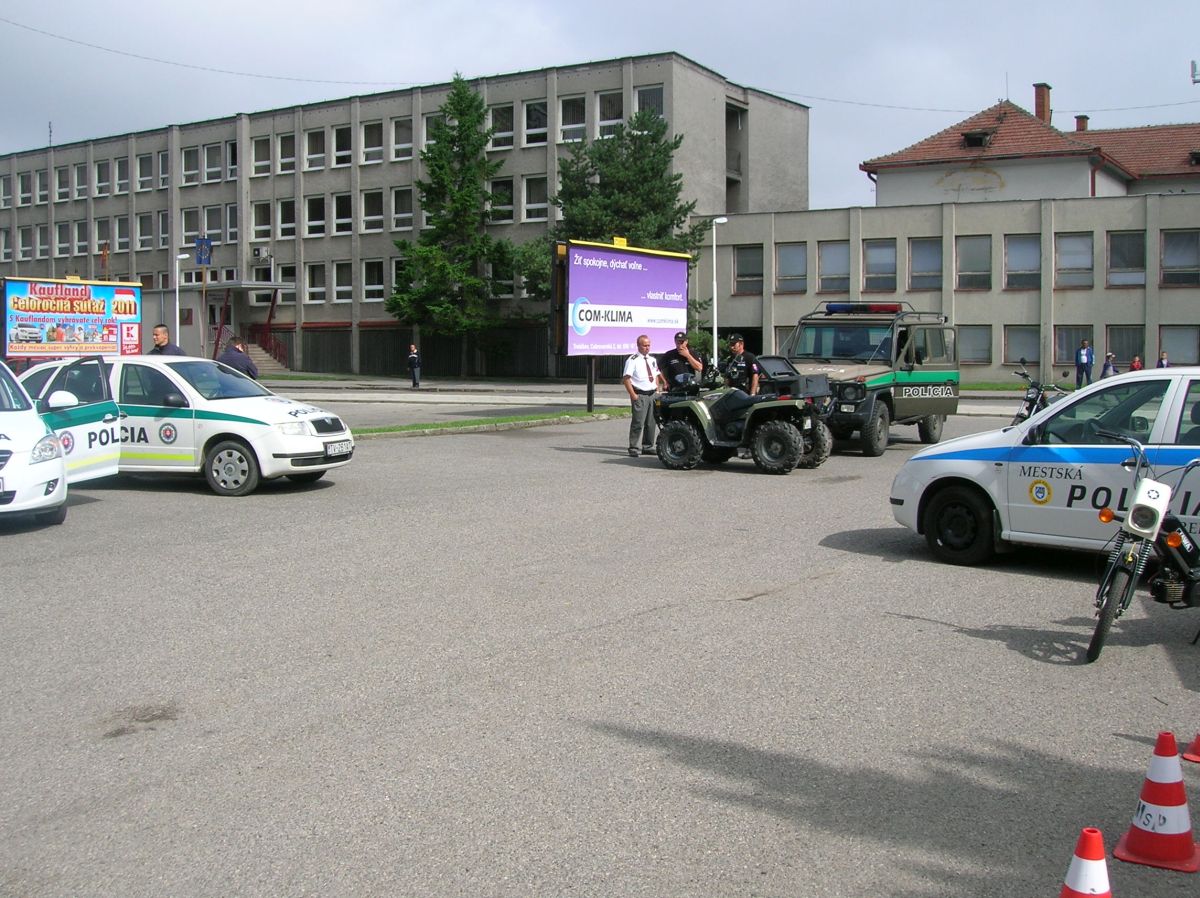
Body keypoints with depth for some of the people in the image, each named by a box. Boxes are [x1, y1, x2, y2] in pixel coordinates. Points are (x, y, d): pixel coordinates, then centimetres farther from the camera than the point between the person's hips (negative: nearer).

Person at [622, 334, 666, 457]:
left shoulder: (653, 359, 14)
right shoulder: (633, 360, -8)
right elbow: (626, 378, -13)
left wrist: (657, 390, 10)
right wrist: (633, 395, -18)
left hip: (653, 394, 7)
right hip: (640, 395, -7)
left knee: (651, 422, 11)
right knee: (638, 422, -11)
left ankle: (648, 447, 21)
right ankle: (633, 448, -6)